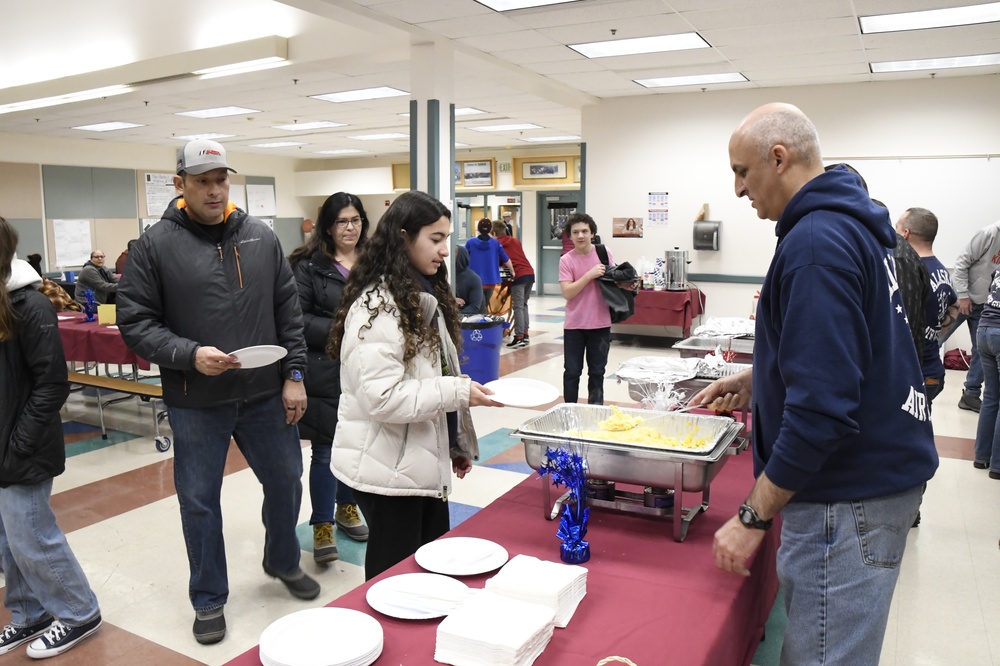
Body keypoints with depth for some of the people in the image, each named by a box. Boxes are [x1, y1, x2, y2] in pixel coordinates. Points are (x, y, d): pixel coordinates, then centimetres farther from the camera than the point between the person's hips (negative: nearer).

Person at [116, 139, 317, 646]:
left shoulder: (260, 237, 3)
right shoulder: (154, 245, -6)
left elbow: (288, 311, 5)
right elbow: (135, 323, -6)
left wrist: (294, 375, 0)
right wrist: (189, 355, -20)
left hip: (265, 396, 3)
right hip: (195, 404, -2)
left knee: (285, 482, 16)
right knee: (200, 502, 10)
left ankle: (283, 562, 44)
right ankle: (210, 600, 32)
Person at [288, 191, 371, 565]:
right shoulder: (308, 265, -6)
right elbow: (297, 318, -9)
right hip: (325, 371, -4)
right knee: (325, 450, 3)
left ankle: (346, 508, 37)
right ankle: (322, 527, 17)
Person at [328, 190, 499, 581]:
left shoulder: (425, 295, 10)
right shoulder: (376, 306, -19)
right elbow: (382, 397, -26)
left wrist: (458, 444, 17)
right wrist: (458, 393, -23)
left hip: (425, 464, 9)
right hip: (389, 471, -9)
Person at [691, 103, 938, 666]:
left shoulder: (817, 244, -22)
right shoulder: (855, 222, 10)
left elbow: (822, 408, -27)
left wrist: (753, 516, -21)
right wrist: (756, 380, 17)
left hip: (849, 497, -10)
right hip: (881, 473, 10)